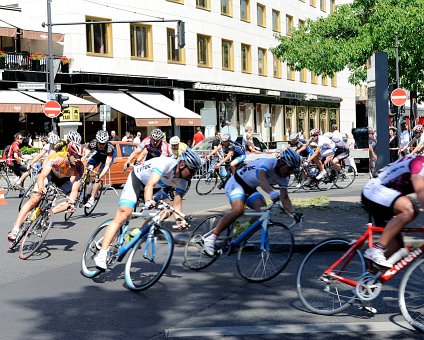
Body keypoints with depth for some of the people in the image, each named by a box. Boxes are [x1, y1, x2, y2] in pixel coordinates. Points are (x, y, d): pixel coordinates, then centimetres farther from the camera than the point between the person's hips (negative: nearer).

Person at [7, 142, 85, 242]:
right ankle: (15, 229, -15)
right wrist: (41, 188, -61)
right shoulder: (56, 158, -36)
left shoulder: (79, 167, -29)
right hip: (50, 175, -3)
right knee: (33, 200, -17)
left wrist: (71, 202, -49)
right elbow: (41, 176, -41)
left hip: (64, 180, 3)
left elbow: (74, 189, -31)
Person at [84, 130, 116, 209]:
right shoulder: (92, 144, -33)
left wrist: (100, 176, -54)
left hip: (108, 157, -4)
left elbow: (107, 166, -41)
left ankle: (92, 199, -12)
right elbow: (84, 156, -38)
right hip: (97, 154, 4)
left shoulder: (110, 148, -39)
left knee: (97, 177, -19)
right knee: (86, 170, -19)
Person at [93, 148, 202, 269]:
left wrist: (180, 219, -38)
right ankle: (102, 254, -25)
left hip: (155, 188, 7)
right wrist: (148, 202, -60)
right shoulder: (166, 163, -33)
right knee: (123, 216, -21)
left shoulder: (182, 182, -13)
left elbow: (177, 202, -20)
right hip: (136, 181, -7)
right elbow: (149, 185, -43)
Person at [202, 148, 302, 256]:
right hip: (236, 183, -8)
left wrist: (293, 212, -24)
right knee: (238, 209, -33)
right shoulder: (268, 163, -27)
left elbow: (285, 198, -6)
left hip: (250, 189, 8)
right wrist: (272, 193, -64)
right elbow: (262, 179, -45)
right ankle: (211, 238, -30)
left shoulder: (284, 178, -2)